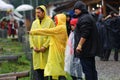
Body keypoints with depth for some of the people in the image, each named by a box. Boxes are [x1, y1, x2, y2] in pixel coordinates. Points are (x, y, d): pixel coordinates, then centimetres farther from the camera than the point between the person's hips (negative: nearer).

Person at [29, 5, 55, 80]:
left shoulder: (50, 22, -2)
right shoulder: (34, 23, 14)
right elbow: (31, 35, 13)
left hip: (47, 50, -4)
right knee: (38, 70, 4)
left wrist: (45, 46, -16)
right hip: (37, 51, 5)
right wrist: (33, 46, -2)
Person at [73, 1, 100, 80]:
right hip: (91, 49, 11)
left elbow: (84, 34, -24)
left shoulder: (84, 18, -16)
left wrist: (80, 45, -21)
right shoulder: (88, 16, 18)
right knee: (92, 68, 14)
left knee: (87, 69, -7)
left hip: (85, 49, -11)